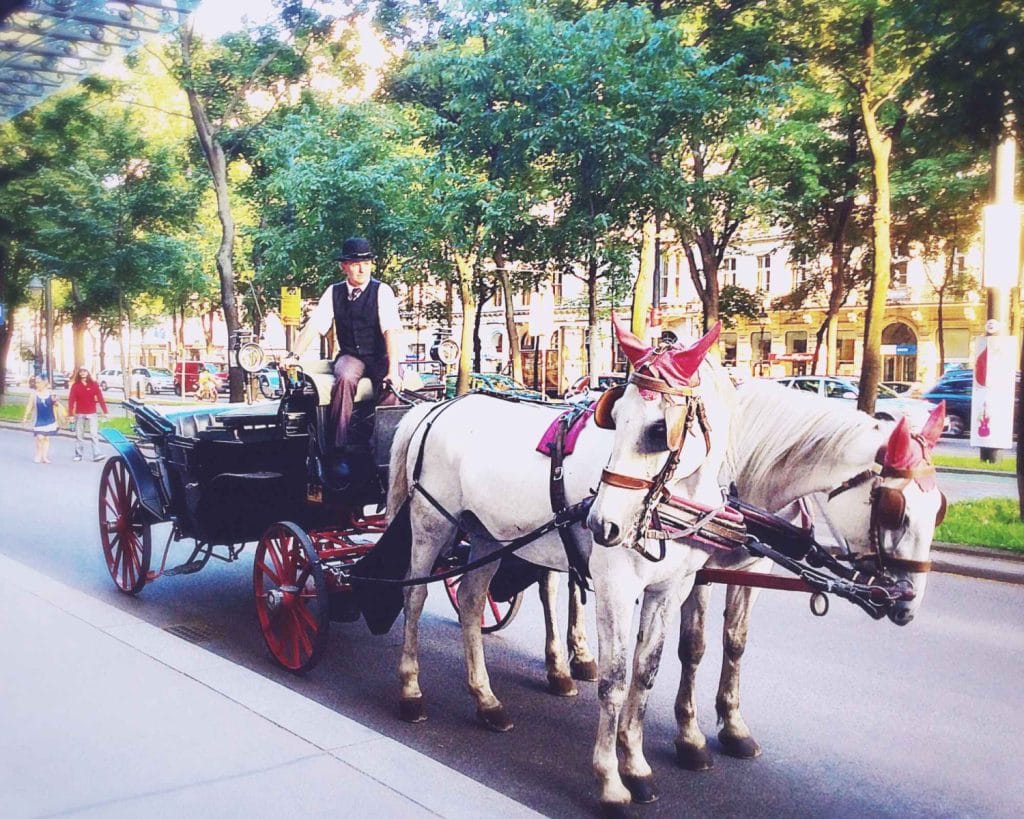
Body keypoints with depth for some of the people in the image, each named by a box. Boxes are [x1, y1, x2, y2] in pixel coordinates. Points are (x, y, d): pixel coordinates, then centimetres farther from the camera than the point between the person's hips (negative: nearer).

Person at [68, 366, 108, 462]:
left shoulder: (94, 384, 2)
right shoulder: (75, 385, 2)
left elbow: (100, 398, -1)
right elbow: (71, 400, -1)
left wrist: (105, 411, -5)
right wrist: (70, 414, -8)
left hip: (91, 413, -1)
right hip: (79, 414, 1)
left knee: (94, 434, -8)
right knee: (79, 435, 9)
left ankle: (96, 455, -11)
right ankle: (78, 455, 18)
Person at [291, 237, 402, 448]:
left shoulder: (382, 291, -7)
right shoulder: (334, 292, 3)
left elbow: (391, 331, -18)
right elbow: (313, 326, -3)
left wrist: (393, 370, -30)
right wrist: (294, 356, -18)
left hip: (379, 357, -2)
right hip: (350, 357, 2)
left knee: (390, 387, -32)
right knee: (345, 377, -33)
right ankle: (340, 447, -27)